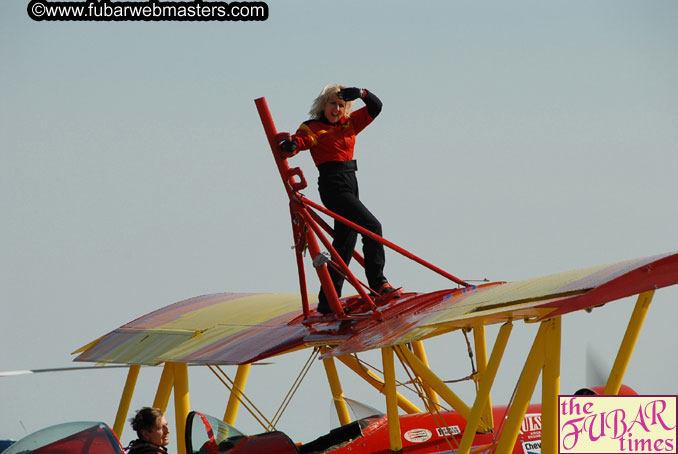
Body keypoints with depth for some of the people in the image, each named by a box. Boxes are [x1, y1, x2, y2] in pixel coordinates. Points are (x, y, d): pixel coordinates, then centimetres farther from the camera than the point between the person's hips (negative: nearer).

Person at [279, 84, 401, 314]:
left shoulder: (349, 123, 14)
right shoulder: (313, 128, -4)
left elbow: (375, 107, 10)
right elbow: (297, 141, -17)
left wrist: (361, 93, -10)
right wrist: (288, 146, -41)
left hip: (350, 184, 8)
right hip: (333, 185, -8)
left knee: (345, 243, 7)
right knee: (372, 226, -19)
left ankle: (327, 301, 10)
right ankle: (378, 283, -17)